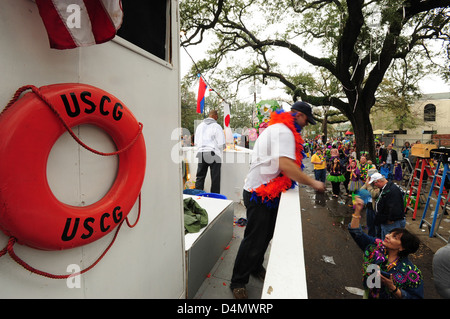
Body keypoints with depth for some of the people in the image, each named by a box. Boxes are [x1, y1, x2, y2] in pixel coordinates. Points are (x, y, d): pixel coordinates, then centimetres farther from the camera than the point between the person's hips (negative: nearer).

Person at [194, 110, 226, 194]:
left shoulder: (200, 126, 9)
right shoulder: (216, 126, -8)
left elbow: (196, 142, 15)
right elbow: (221, 144, -11)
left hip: (201, 153, 5)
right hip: (213, 154, -5)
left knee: (200, 177, 11)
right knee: (215, 179, 4)